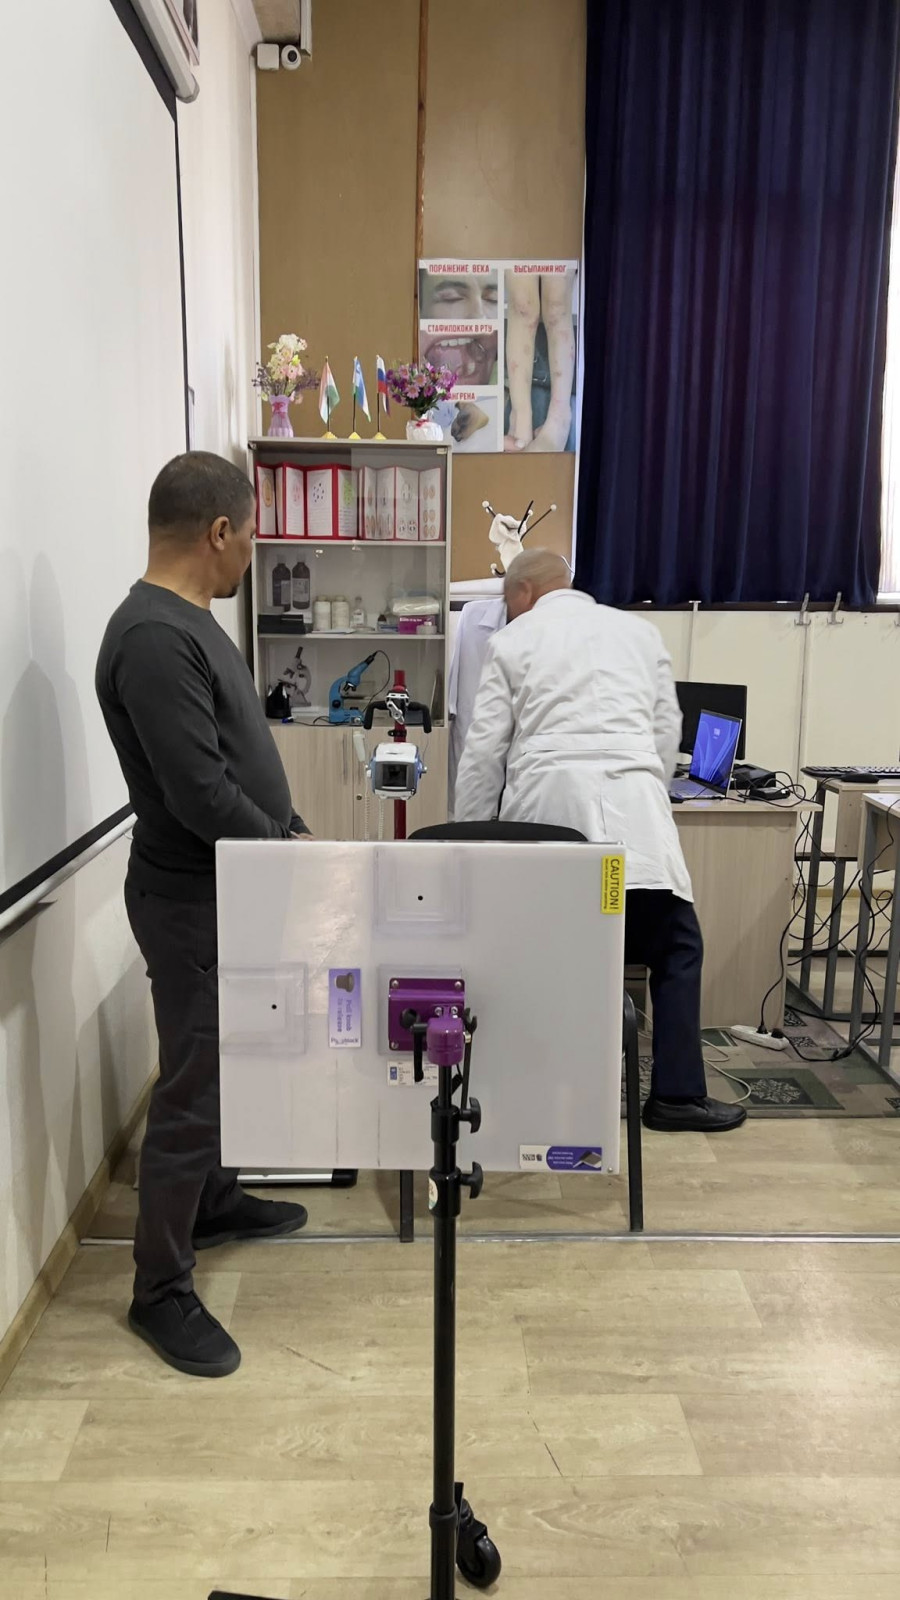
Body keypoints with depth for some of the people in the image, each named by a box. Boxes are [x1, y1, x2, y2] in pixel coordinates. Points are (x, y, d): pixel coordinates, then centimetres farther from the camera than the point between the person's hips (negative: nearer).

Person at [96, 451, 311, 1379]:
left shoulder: (186, 621, 9)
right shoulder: (153, 638, -23)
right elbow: (201, 795, -27)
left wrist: (288, 836, 12)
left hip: (232, 888, 10)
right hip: (192, 901, -10)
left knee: (222, 1067, 23)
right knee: (191, 1090, 1)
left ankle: (211, 1200, 43)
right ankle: (160, 1290, 17)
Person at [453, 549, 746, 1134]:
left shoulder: (513, 641, 14)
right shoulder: (639, 630, 20)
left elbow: (484, 750, 9)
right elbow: (668, 730, 18)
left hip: (546, 802, 0)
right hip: (628, 800, 0)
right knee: (676, 946, 10)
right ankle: (677, 1095, 9)